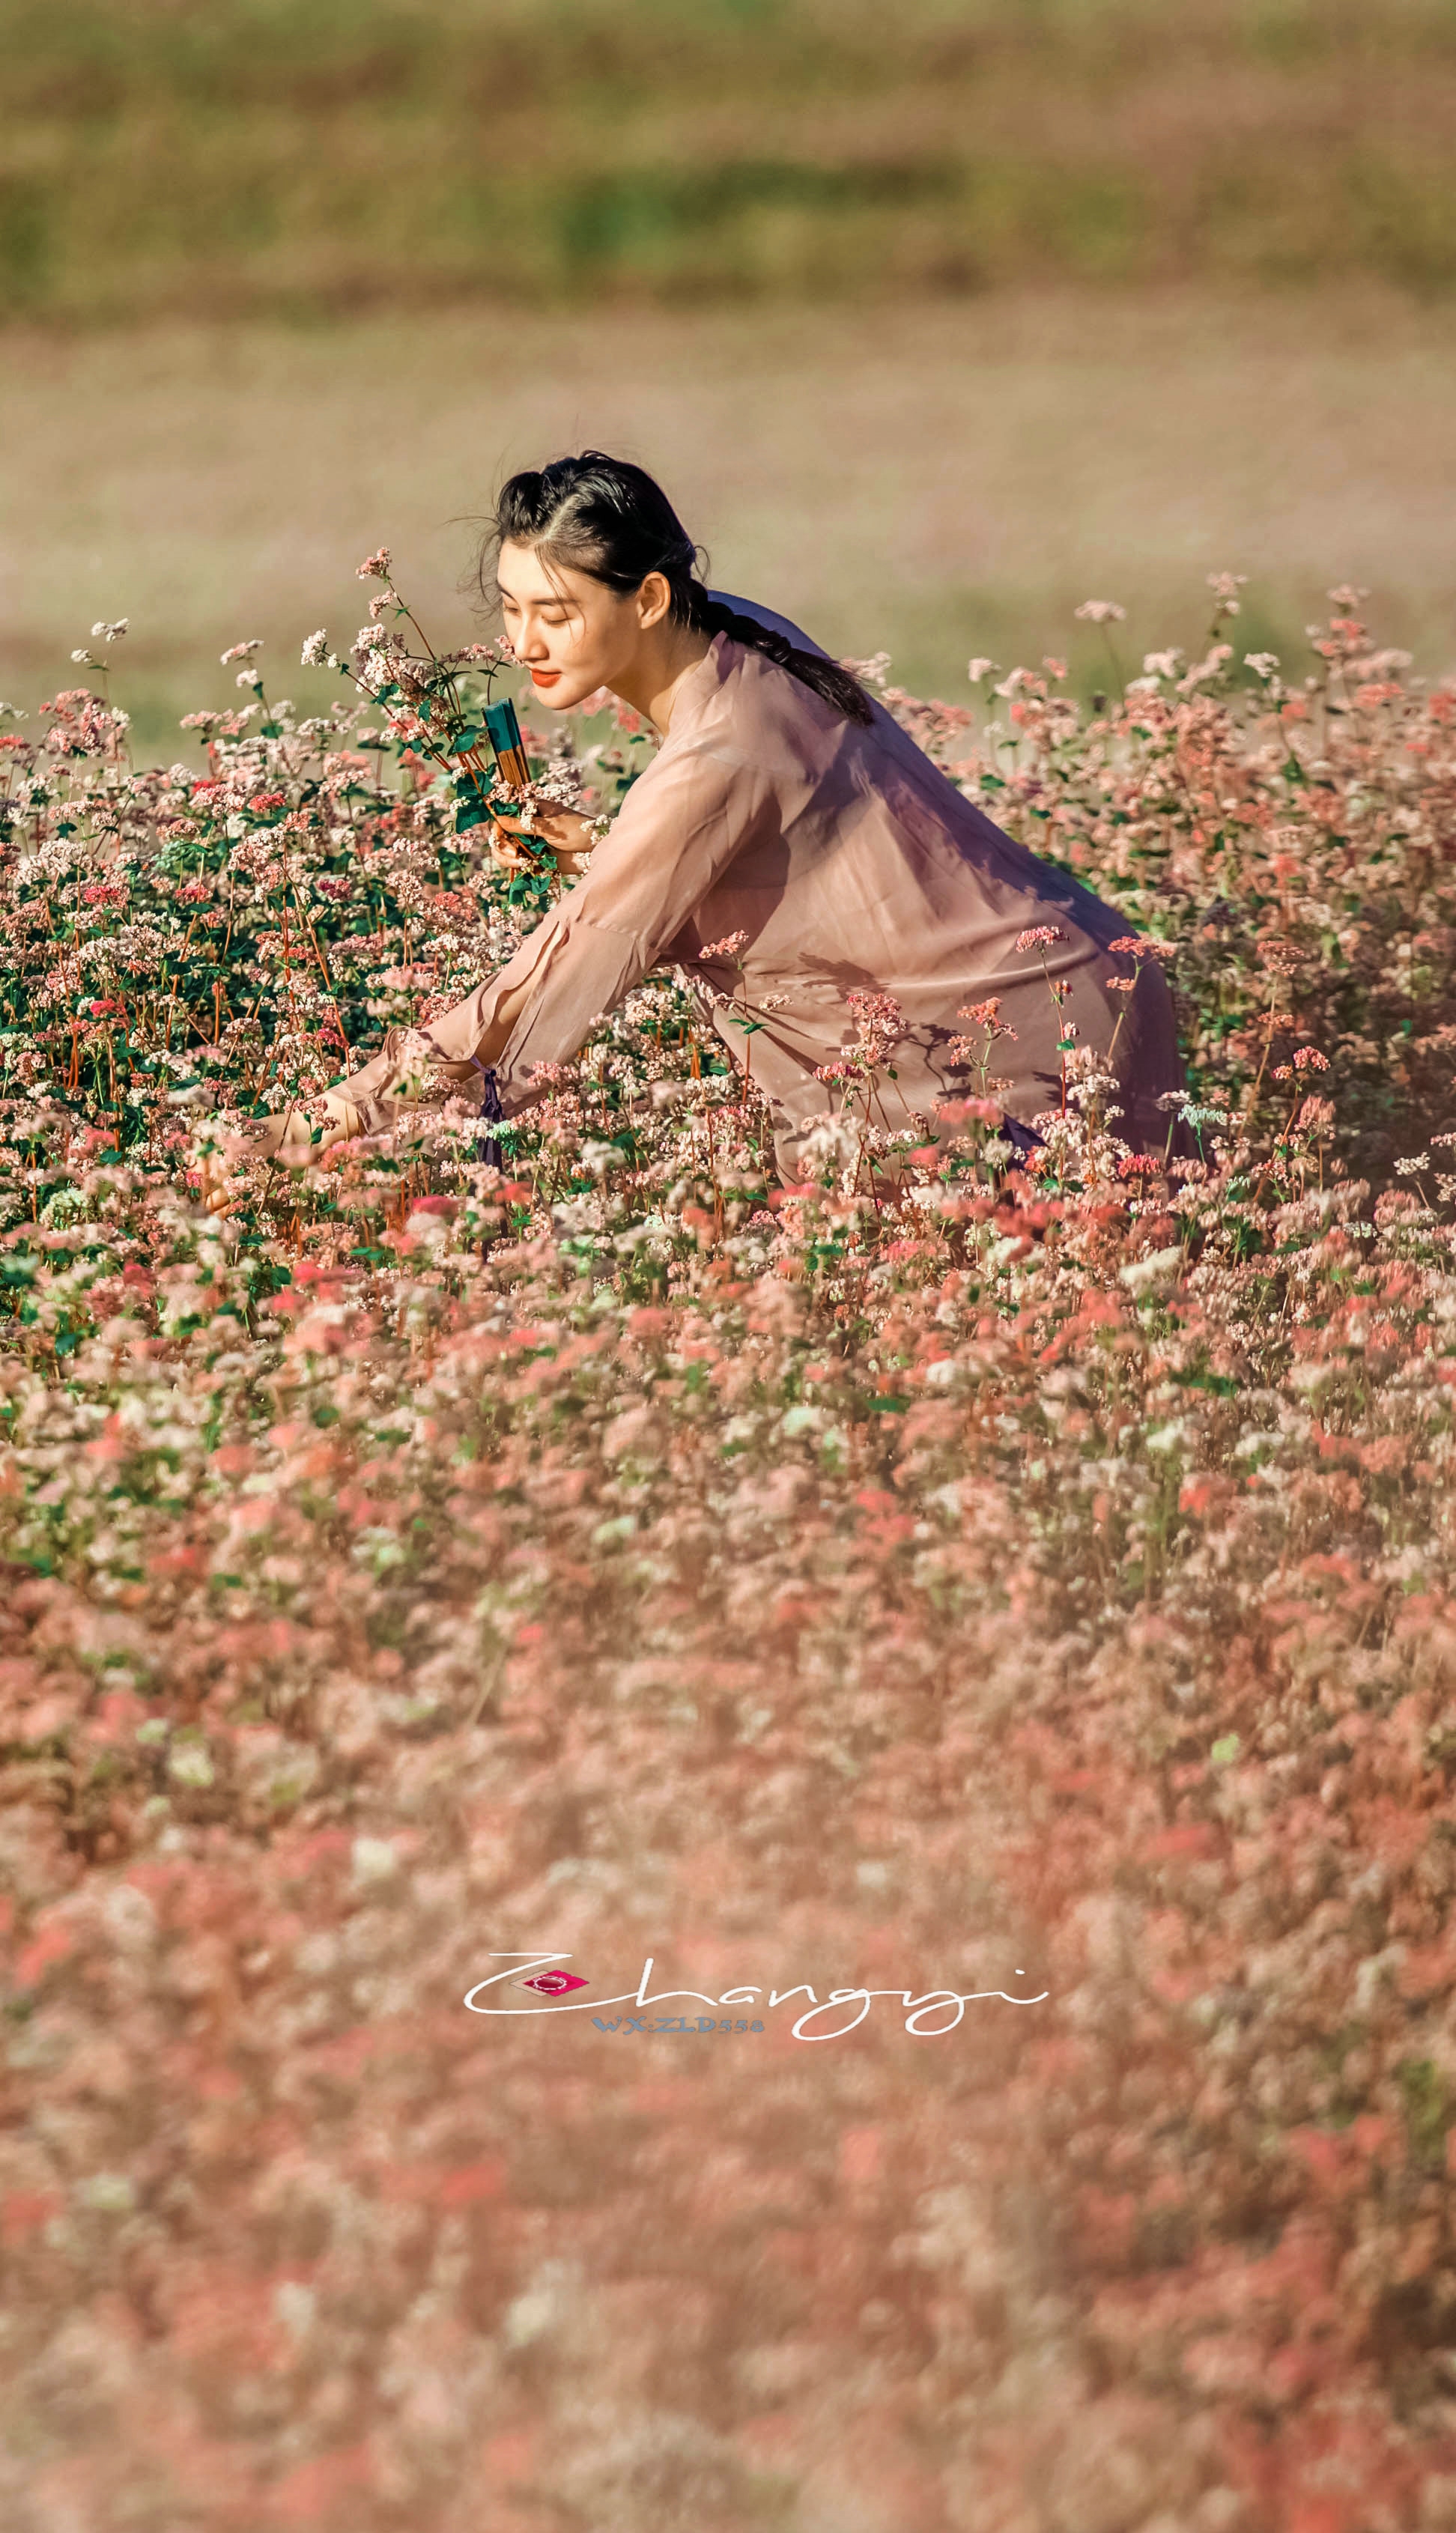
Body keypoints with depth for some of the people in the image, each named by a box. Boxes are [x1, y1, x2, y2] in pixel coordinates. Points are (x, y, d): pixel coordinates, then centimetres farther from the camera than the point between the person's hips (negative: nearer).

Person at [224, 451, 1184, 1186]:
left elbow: (554, 993, -22)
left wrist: (331, 1123, -20)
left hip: (1030, 1061, -9)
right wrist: (600, 858, -2)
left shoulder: (714, 766, -25)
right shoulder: (739, 640, 1)